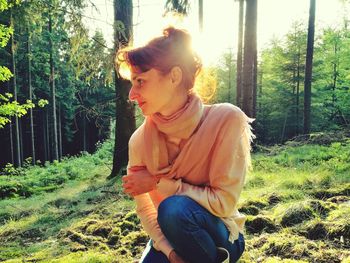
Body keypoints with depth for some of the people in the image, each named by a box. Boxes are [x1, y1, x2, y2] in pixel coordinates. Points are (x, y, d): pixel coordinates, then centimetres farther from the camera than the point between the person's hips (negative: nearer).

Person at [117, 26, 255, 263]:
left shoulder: (227, 120, -24)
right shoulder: (140, 140, -13)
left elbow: (224, 203, -22)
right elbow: (144, 209, -6)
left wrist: (159, 183, -22)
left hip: (221, 238, -3)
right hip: (169, 236, 4)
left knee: (174, 208, -33)